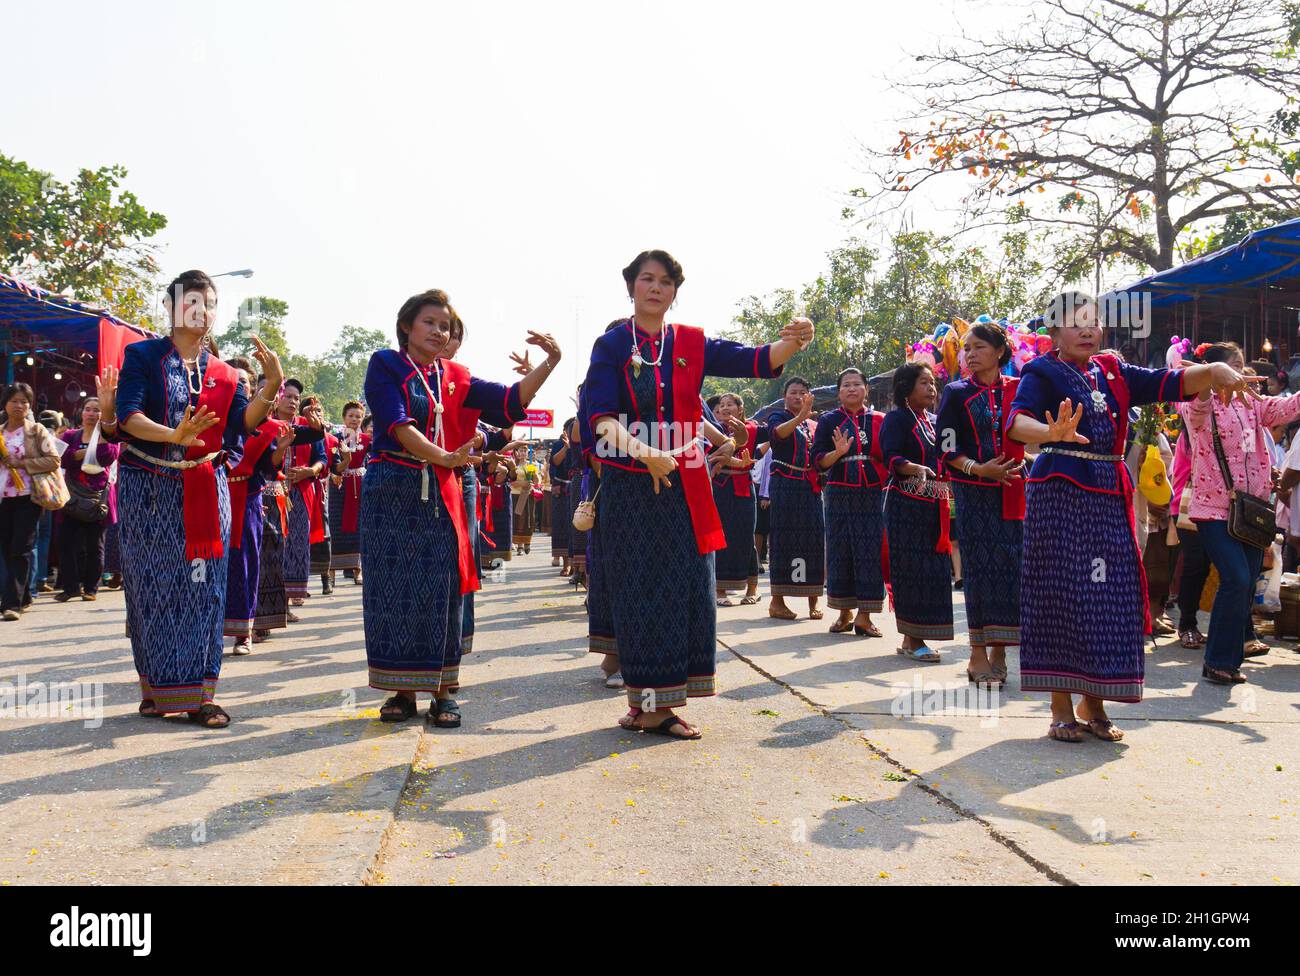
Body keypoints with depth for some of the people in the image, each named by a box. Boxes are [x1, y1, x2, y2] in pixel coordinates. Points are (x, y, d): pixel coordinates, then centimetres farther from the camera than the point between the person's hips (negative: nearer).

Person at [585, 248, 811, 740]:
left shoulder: (692, 344, 7)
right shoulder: (611, 346, -1)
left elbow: (755, 360, -4)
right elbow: (601, 417, -12)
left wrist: (793, 342, -25)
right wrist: (645, 454, -26)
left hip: (683, 486, 3)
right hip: (630, 488, -3)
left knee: (685, 587, 2)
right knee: (640, 590, 0)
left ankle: (657, 703, 11)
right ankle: (644, 702, 8)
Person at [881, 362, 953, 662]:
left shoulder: (933, 421, 18)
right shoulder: (897, 419, -4)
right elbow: (891, 457, -17)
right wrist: (917, 469, -32)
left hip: (934, 506, 7)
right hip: (906, 505, -7)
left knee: (934, 569, 5)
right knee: (911, 569, -7)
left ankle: (913, 639, 12)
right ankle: (912, 640, -1)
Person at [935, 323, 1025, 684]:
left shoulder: (1018, 389, 9)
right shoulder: (957, 393, 3)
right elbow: (947, 450, -2)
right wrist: (979, 469, -17)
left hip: (1013, 490, 3)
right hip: (974, 492, -2)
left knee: (1011, 566, 1)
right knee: (981, 566, -5)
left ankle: (998, 650, 11)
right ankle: (978, 654, 2)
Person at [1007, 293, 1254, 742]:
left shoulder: (1112, 372, 15)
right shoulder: (1043, 372, -2)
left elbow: (1170, 384, 6)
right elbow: (1018, 421, -20)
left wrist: (1214, 370, -14)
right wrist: (1053, 433, -41)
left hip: (1109, 494, 6)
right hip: (1060, 493, -6)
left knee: (1107, 595, 6)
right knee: (1061, 591, -3)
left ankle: (1093, 705, 16)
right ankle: (1061, 710, 5)